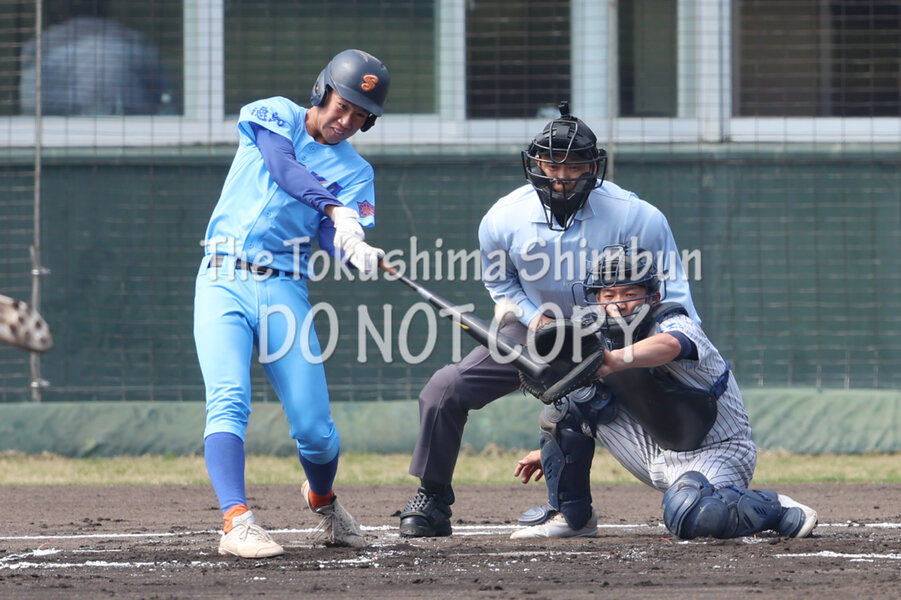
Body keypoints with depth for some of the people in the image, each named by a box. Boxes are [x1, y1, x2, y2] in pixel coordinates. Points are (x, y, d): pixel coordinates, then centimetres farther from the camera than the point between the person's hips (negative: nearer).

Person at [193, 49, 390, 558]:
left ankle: (322, 499, 30)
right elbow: (284, 167, -15)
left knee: (316, 429, -1)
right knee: (229, 401, -21)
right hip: (224, 284, -2)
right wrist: (337, 210, -31)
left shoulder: (356, 172, 10)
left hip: (285, 291, 2)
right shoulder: (274, 116, 6)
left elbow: (336, 240, -7)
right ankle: (237, 521, -30)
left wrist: (360, 252, -32)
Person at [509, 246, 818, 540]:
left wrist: (616, 360, -69)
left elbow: (668, 346, -50)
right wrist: (550, 449, 21)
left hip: (715, 453, -8)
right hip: (655, 451, 8)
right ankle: (570, 515, 7)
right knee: (573, 396, -4)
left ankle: (773, 508, -11)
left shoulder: (676, 324, -22)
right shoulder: (603, 340, 2)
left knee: (687, 517, -39)